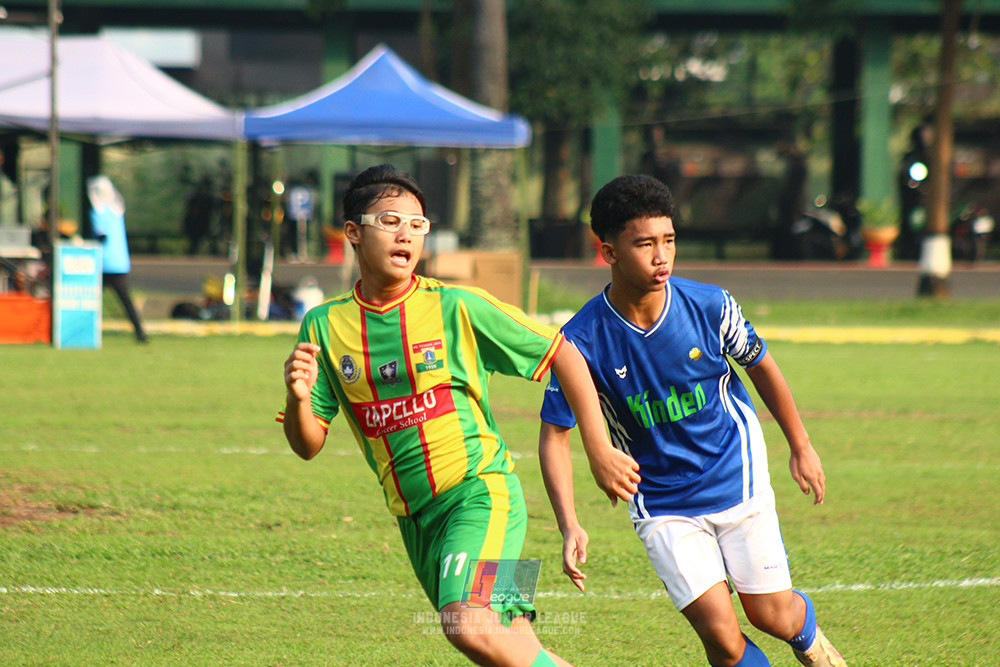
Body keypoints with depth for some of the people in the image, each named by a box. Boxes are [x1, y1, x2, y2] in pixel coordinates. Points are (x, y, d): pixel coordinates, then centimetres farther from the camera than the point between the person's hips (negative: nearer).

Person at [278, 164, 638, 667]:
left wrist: (599, 451, -3)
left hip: (480, 493, -5)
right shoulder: (325, 326, 2)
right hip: (414, 520, 5)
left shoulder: (457, 308, -7)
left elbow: (564, 357, 1)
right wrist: (298, 398, -17)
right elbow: (307, 445, 5)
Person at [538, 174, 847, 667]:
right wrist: (569, 526, -20)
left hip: (737, 482, 1)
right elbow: (554, 435, -10)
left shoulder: (710, 306, -15)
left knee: (772, 616, 7)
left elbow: (760, 367, 4)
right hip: (661, 506, -1)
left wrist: (800, 446, 14)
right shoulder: (583, 340, -19)